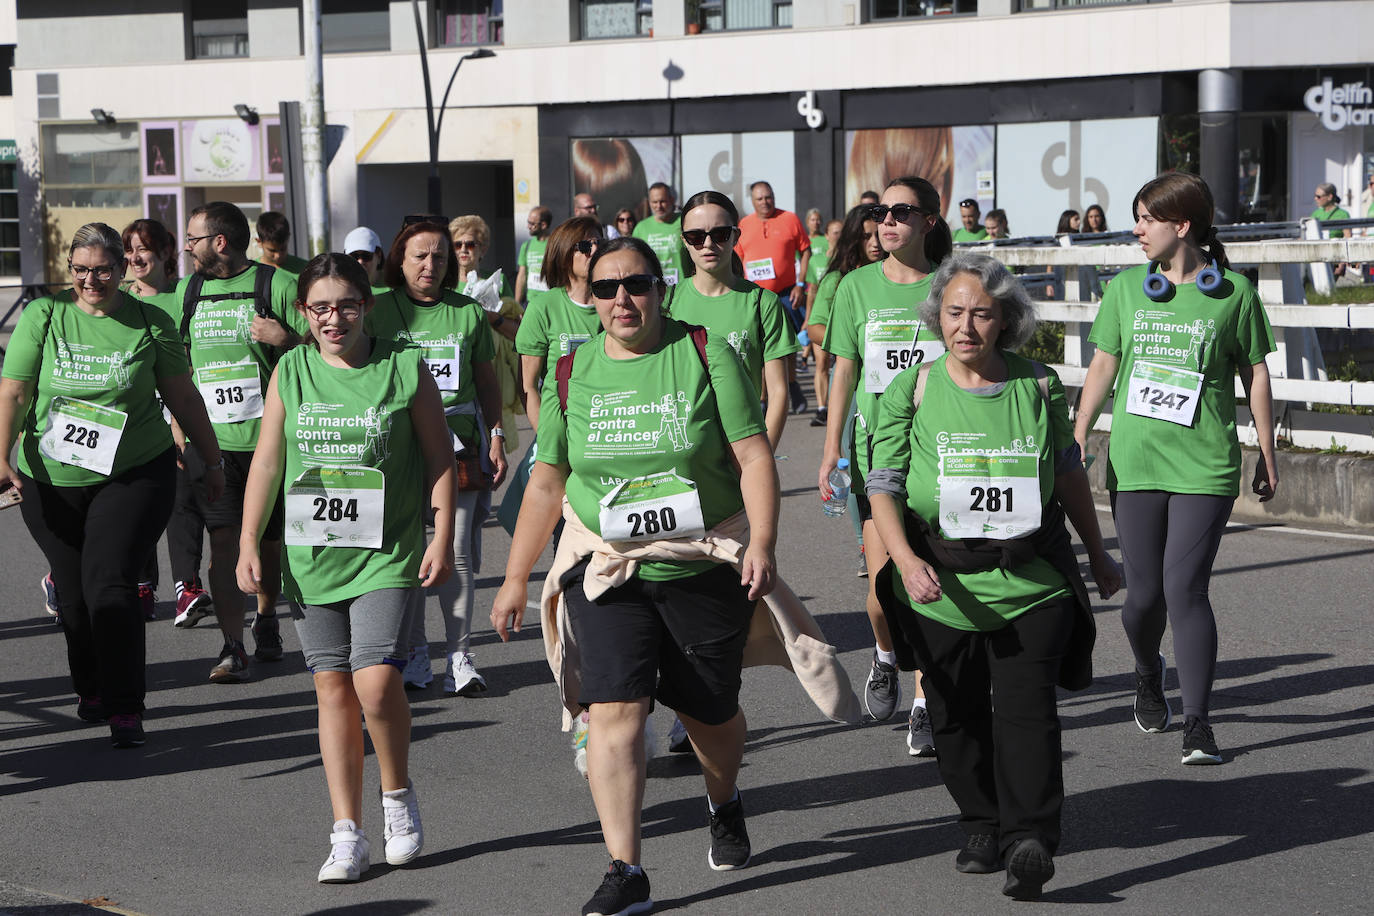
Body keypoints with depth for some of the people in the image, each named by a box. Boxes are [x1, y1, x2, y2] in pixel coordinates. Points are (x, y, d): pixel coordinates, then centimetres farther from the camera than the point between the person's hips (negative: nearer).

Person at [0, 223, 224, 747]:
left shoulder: (151, 323, 0)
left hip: (135, 476, -2)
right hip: (51, 482, 2)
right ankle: (91, 689, 32)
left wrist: (213, 461, 11)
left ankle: (126, 709, -8)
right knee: (73, 594, 8)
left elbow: (183, 398, 8)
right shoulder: (43, 315, 0)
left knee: (109, 584, -15)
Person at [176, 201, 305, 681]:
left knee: (270, 537, 10)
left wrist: (285, 339, -21)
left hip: (270, 437, -2)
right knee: (223, 538, -8)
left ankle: (266, 620, 34)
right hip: (209, 438, 2)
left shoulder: (278, 285, -4)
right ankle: (232, 645, -7)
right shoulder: (187, 291, 11)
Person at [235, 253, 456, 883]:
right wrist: (248, 543, 4)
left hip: (387, 553, -3)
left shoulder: (405, 368, -2)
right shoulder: (290, 372, 5)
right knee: (332, 689, 4)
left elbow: (439, 459, 3)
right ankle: (347, 834, 10)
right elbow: (266, 461, 9)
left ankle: (398, 795, 10)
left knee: (375, 682, -16)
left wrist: (442, 538, -3)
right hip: (312, 554, 3)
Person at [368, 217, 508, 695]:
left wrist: (496, 438, 8)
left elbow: (487, 381, 15)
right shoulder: (379, 310, 5)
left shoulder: (468, 312, 8)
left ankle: (459, 654, 3)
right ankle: (415, 652, 13)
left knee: (455, 550, -4)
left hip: (458, 440, 0)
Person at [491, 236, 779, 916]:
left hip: (706, 564, -1)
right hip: (606, 565, 1)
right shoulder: (573, 374, 5)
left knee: (709, 710, 11)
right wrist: (515, 578, 11)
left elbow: (754, 457, -5)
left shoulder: (706, 355, -2)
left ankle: (724, 804, 44)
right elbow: (547, 483, 11)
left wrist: (762, 541, -18)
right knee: (614, 709, -14)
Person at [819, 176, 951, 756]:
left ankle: (925, 706, 5)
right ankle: (884, 655, 27)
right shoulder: (857, 287, 4)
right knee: (883, 580, -6)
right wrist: (831, 447, 3)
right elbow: (845, 371, 8)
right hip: (876, 446, 1)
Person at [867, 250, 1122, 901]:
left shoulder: (1039, 385, 2)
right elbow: (883, 485, -5)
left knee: (1025, 708, -14)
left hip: (1032, 581, -1)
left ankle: (1029, 840, -18)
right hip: (941, 586, 1)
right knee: (957, 718, 10)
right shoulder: (911, 391, -1)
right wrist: (905, 560, -22)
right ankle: (981, 826, 29)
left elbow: (1069, 475, 16)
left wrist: (1098, 556, 24)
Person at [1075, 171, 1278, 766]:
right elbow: (1102, 366, 13)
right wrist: (1077, 438, 9)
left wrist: (1267, 455, 9)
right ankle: (1147, 674, 38)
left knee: (1185, 588, -12)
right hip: (1135, 463, 3)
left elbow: (1255, 375, 7)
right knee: (1144, 593, 6)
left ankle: (1197, 723, -5)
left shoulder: (1234, 293, 0)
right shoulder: (1125, 290, 7)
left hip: (1205, 466, -3)